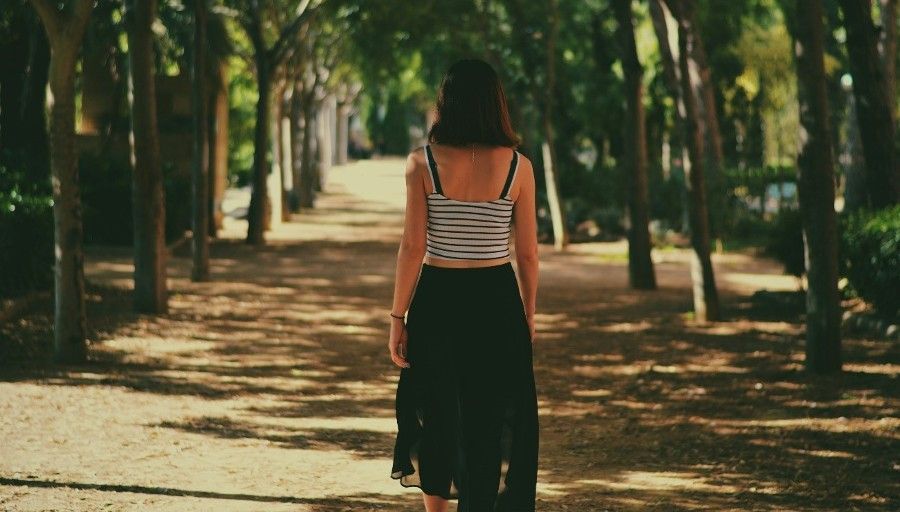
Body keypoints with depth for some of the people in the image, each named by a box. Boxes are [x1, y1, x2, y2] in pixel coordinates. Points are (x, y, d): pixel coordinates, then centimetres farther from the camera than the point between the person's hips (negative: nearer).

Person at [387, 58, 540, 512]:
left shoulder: (422, 163, -7)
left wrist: (398, 316, -2)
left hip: (437, 301, 0)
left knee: (435, 413, 18)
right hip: (497, 301, 0)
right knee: (493, 423, 8)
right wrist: (528, 314, 12)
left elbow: (412, 247, -9)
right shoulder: (517, 166, -4)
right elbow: (527, 253, -1)